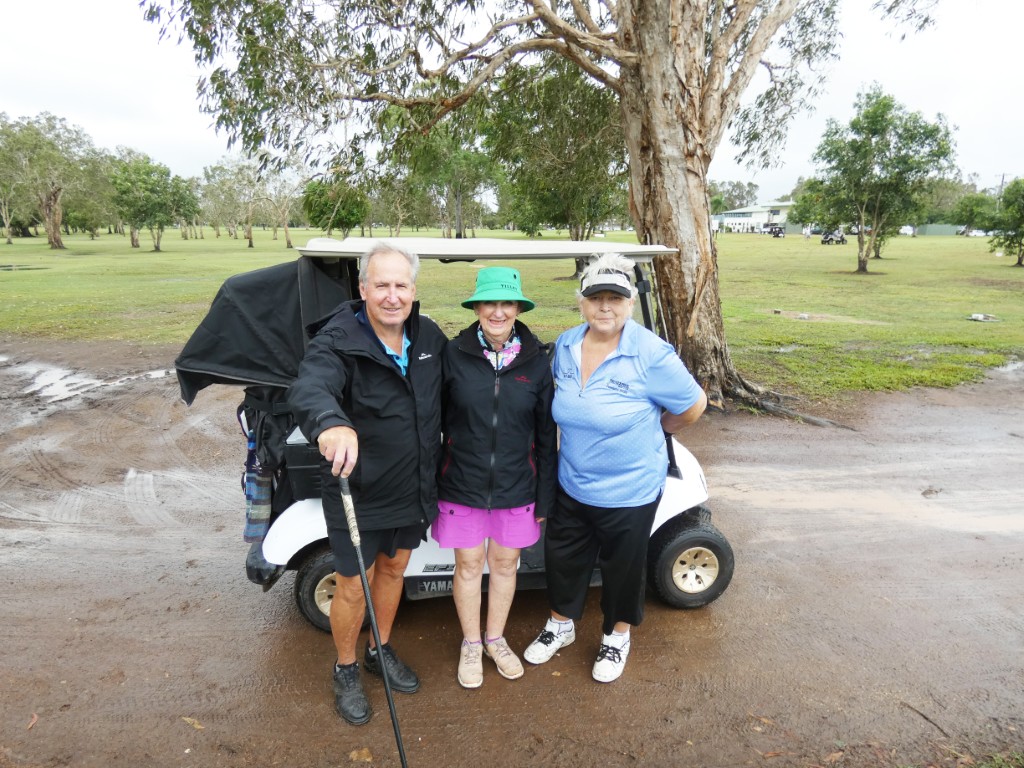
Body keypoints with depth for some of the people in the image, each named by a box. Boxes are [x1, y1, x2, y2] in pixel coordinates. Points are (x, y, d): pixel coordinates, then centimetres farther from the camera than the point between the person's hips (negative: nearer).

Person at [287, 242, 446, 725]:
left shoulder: (429, 336, -4)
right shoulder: (338, 341, -21)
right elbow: (308, 388, -41)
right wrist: (331, 423, -63)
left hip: (413, 489, 5)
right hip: (358, 492, -5)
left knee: (393, 569, 23)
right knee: (354, 588, 10)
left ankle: (382, 651, 47)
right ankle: (346, 672, 38)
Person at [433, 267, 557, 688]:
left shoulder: (536, 360, -5)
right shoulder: (454, 354, -9)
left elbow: (546, 433, -1)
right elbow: (435, 420, -3)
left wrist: (545, 495, 0)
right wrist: (429, 486, -3)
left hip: (516, 487, 1)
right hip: (462, 484, -1)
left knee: (505, 563, 16)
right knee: (468, 565, 13)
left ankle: (495, 638, 41)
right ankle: (470, 644, 37)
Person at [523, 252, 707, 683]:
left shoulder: (651, 354, -22)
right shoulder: (565, 346, -5)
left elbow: (693, 406, -9)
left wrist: (654, 429, 4)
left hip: (629, 491, -4)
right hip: (572, 485, 5)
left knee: (622, 567, 17)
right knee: (563, 558, 20)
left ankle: (617, 636, 44)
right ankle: (561, 625, 47)